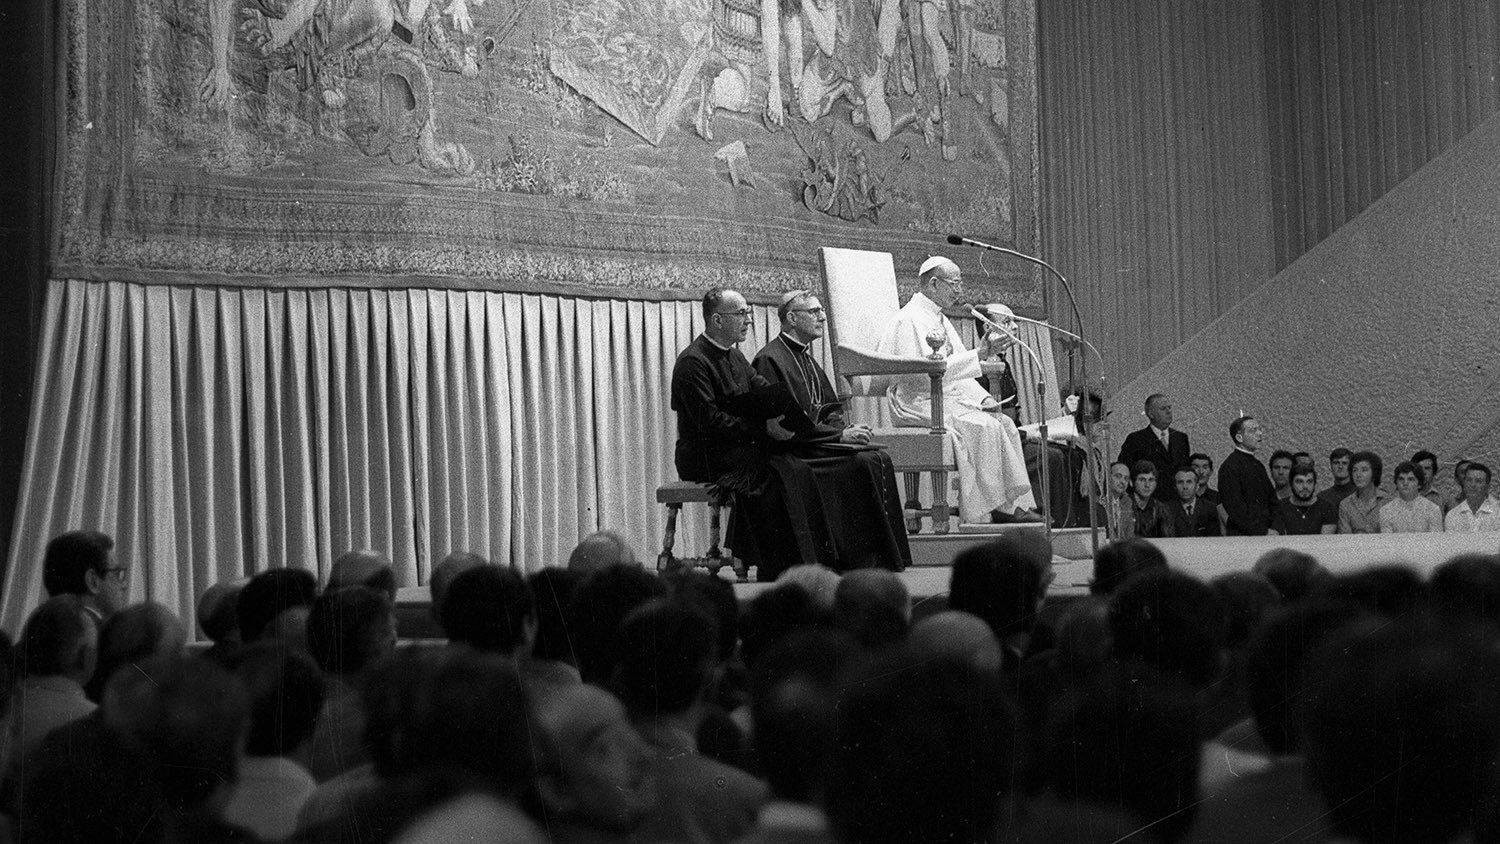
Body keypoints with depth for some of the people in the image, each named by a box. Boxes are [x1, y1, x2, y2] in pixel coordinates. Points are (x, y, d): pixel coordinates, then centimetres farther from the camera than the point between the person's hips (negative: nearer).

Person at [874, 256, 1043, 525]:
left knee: (1004, 423, -6)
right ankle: (983, 512, -23)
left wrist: (983, 398, 2)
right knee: (983, 426, -26)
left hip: (950, 398, 9)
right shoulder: (910, 319, -13)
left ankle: (1017, 504, -10)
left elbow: (958, 370, 20)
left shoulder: (940, 319, 18)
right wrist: (977, 355, -22)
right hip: (919, 402, -9)